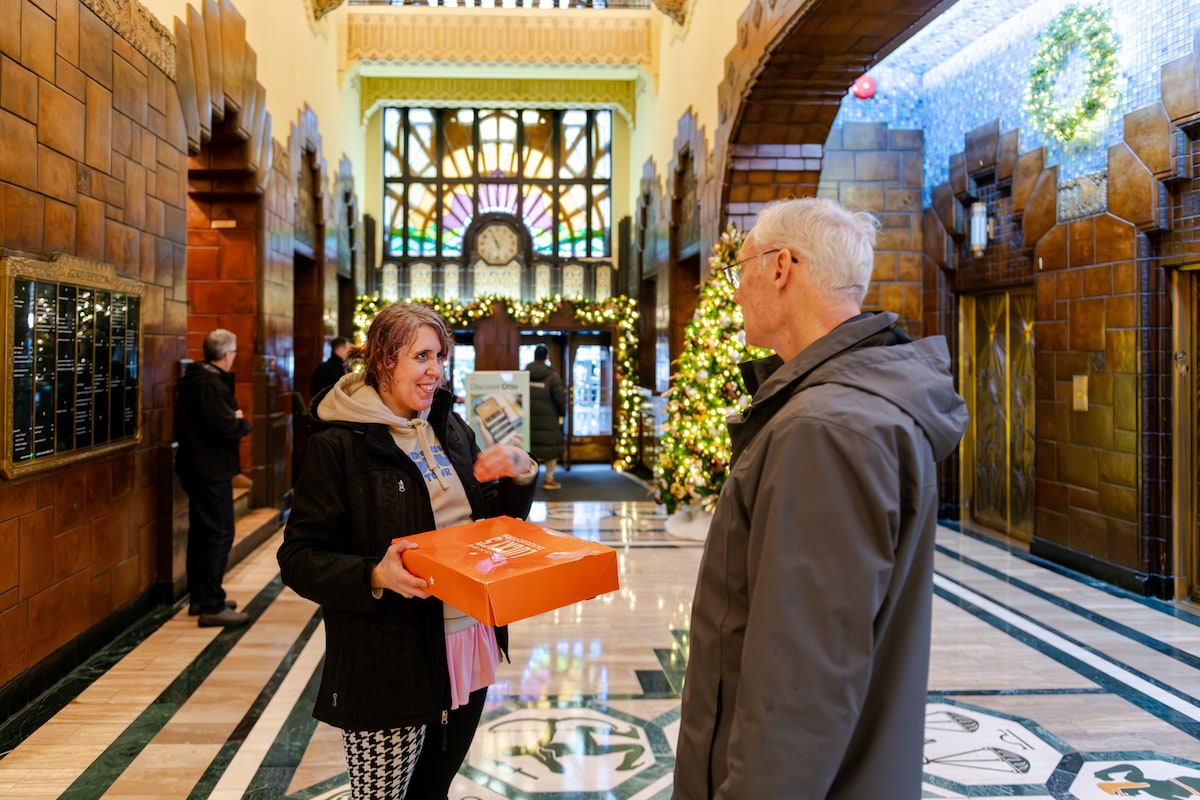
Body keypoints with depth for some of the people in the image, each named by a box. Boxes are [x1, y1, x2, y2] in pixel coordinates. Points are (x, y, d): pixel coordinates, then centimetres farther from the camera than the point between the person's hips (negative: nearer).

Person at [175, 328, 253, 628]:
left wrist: (234, 418, 1)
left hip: (196, 466, 11)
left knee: (202, 532, 17)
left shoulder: (193, 379, 13)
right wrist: (243, 422, -7)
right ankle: (212, 607, -2)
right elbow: (225, 426, -27)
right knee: (219, 534, -6)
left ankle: (200, 597, 28)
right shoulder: (212, 384, -20)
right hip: (211, 470, -11)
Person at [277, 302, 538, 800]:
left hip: (469, 649, 6)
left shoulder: (451, 428, 8)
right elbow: (299, 558, -12)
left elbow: (493, 522, 15)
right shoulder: (339, 445, -11)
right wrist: (374, 576, -29)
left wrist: (520, 474, -4)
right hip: (388, 669, -5)